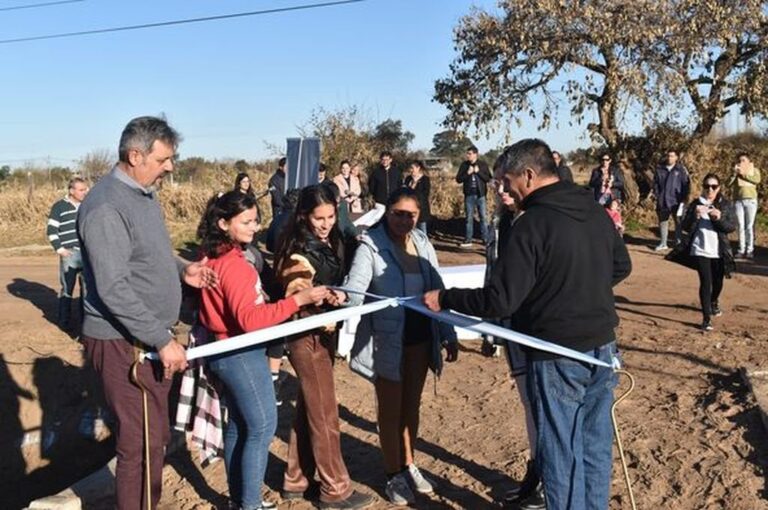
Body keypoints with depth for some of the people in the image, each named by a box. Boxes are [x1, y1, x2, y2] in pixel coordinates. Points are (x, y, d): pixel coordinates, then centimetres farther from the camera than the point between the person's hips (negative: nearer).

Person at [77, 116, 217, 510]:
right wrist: (163, 339, -23)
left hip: (150, 338, 10)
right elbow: (113, 289, -25)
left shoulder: (144, 194, 10)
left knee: (156, 437, 19)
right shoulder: (106, 207, -20)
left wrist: (181, 269, 5)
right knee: (141, 445, -1)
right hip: (124, 344, -9)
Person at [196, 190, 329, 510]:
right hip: (241, 354, -10)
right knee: (262, 427, 0)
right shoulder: (232, 264, -24)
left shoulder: (214, 256, 5)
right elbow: (250, 319, -29)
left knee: (239, 425, 17)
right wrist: (298, 300, -30)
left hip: (228, 352, 10)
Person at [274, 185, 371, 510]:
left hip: (325, 335, 8)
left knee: (308, 411, 17)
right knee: (324, 416, 3)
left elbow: (341, 285, 16)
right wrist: (324, 299, -32)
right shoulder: (299, 254, -18)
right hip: (308, 340, -8)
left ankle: (297, 481, 31)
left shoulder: (333, 243, 4)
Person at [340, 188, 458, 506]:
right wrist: (341, 299, -48)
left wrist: (449, 335, 9)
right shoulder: (370, 246, -13)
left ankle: (408, 465, 37)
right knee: (390, 409, 10)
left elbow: (437, 290, 8)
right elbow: (355, 288, -24)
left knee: (412, 405, 19)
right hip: (387, 341, -5)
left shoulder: (422, 243, 3)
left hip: (420, 337, 5)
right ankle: (394, 475, 26)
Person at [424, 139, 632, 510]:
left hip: (558, 357, -7)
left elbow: (500, 300, -21)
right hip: (602, 348, 8)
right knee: (595, 446, 19)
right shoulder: (596, 212, 4)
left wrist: (444, 299, -10)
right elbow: (621, 267, 18)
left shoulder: (532, 224, -20)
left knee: (560, 452, 8)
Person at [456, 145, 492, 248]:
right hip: (469, 195, 1)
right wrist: (468, 173, -14)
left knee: (483, 217, 2)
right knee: (469, 218, 5)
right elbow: (458, 179, 0)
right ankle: (468, 240, 9)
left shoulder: (483, 164, -1)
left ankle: (486, 238, 8)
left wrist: (478, 172, -15)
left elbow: (488, 178, -4)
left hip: (480, 195, -1)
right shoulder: (464, 165, 3)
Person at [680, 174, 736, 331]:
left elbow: (732, 227, -6)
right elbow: (685, 227, -5)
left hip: (719, 252, 2)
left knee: (717, 282, 17)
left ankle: (713, 302, 49)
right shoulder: (695, 204, 0)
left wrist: (719, 218, -24)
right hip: (700, 250, -2)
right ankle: (707, 318, -4)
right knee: (705, 282, -10)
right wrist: (695, 215, -23)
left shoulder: (726, 205, 0)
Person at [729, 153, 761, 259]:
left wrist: (744, 174, -13)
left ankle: (750, 250, -2)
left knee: (749, 226, -4)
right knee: (741, 226, 0)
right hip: (738, 201, 2)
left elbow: (757, 180, -12)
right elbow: (729, 183, 1)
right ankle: (741, 250, 2)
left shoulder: (754, 170, 9)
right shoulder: (736, 171, 14)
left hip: (750, 200, -2)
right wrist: (735, 173, -11)